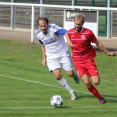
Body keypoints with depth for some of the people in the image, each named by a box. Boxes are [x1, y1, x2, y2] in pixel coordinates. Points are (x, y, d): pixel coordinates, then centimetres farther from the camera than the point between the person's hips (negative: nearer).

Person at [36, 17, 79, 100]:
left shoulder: (53, 28, -23)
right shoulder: (39, 34, -5)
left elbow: (65, 32, -40)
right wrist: (44, 58, 14)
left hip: (63, 53, -3)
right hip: (51, 57, 3)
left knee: (70, 73, -7)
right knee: (58, 76, -14)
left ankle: (74, 75, 34)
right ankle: (71, 92, 5)